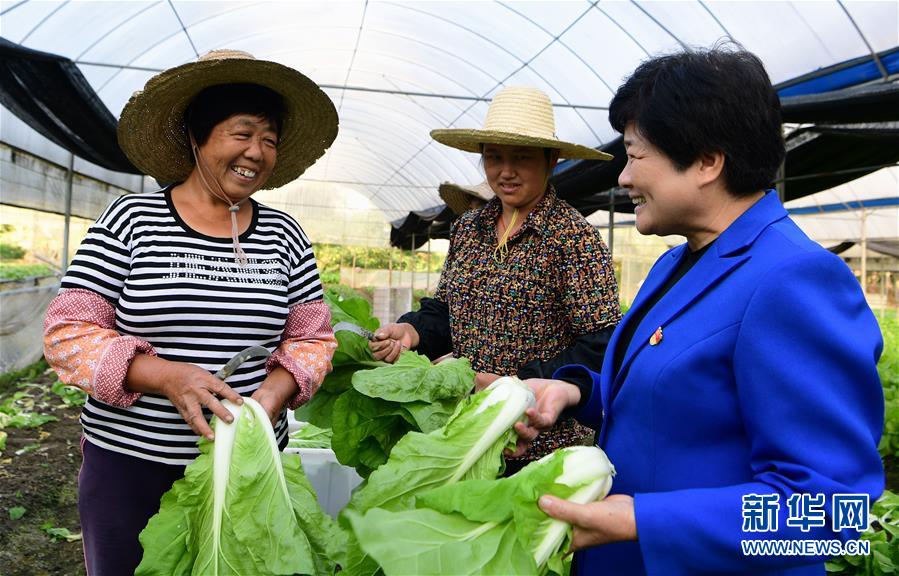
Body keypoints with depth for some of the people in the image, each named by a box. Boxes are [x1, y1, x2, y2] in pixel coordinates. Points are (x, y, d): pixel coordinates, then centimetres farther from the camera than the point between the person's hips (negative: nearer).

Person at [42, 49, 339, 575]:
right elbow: (69, 332, -7)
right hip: (129, 464, -1)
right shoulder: (131, 220, -5)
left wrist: (272, 394, -16)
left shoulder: (284, 235, 2)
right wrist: (165, 376, -22)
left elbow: (312, 337, 4)